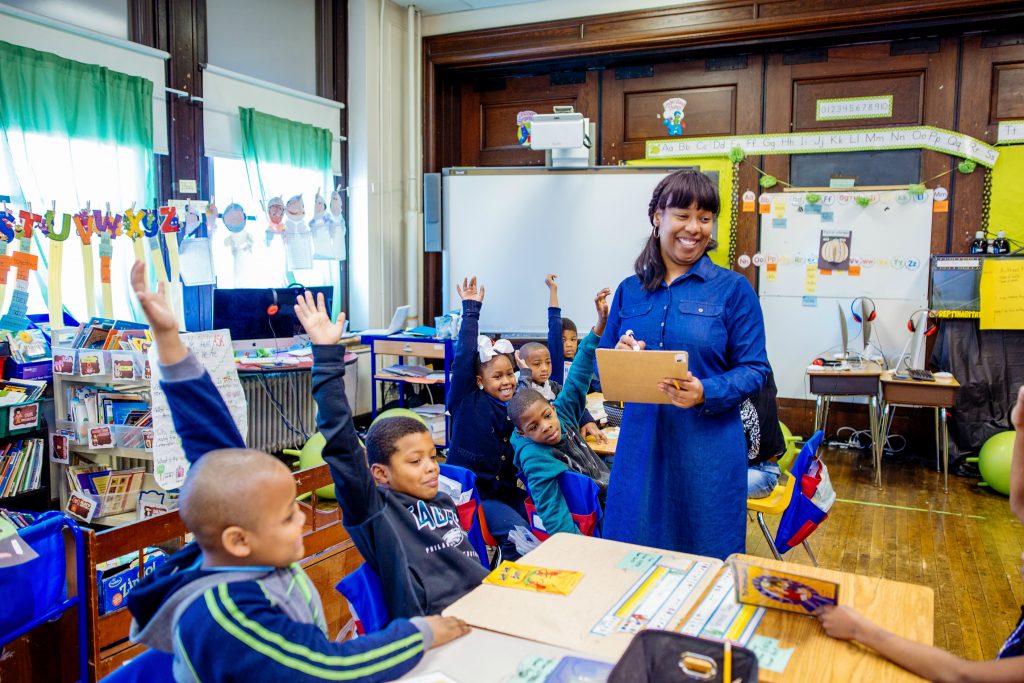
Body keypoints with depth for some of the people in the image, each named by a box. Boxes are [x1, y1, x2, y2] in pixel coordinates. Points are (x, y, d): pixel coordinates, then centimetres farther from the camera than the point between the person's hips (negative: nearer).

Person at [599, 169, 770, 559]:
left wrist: (706, 393, -21)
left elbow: (754, 369, -4)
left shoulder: (733, 289, -1)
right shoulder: (630, 290, 8)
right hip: (640, 445, 3)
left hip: (707, 451, -3)